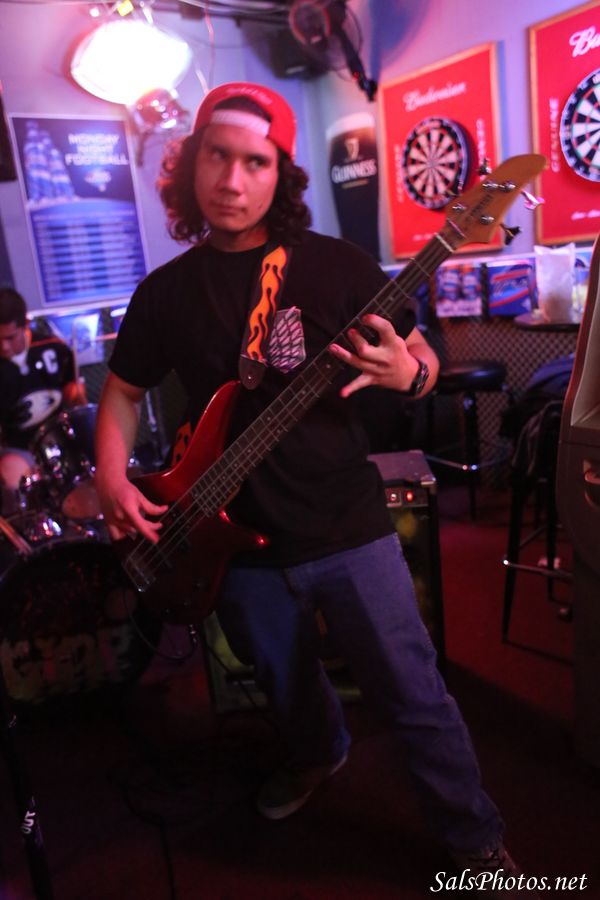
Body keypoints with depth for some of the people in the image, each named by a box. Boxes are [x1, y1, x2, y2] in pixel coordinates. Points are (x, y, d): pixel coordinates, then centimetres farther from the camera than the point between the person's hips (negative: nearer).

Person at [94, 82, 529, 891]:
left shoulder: (336, 265, -6)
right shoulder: (165, 291, 3)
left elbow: (427, 362, 0)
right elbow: (122, 392, 13)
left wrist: (405, 374, -24)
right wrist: (113, 479, -3)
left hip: (344, 527, -3)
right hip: (237, 540, 4)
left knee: (413, 695, 5)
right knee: (287, 686, 24)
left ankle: (478, 841, 30)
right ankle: (318, 753, 57)